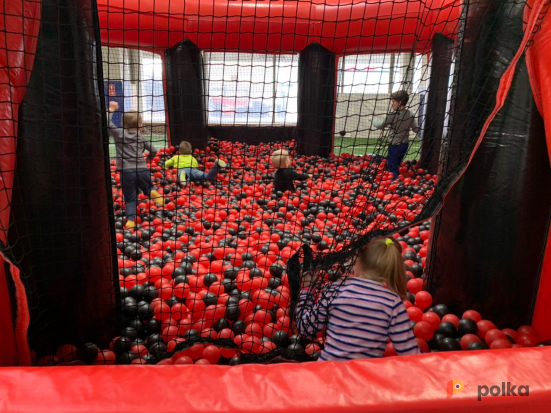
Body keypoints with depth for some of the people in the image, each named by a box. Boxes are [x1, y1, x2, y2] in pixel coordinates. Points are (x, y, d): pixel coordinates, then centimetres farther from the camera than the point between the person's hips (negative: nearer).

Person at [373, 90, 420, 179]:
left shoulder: (393, 115, -16)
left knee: (392, 168, -2)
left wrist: (373, 120, 14)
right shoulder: (411, 115, 2)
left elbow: (380, 126, -6)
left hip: (395, 145, -7)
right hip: (405, 144, 7)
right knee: (396, 166, 19)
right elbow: (416, 129, 7)